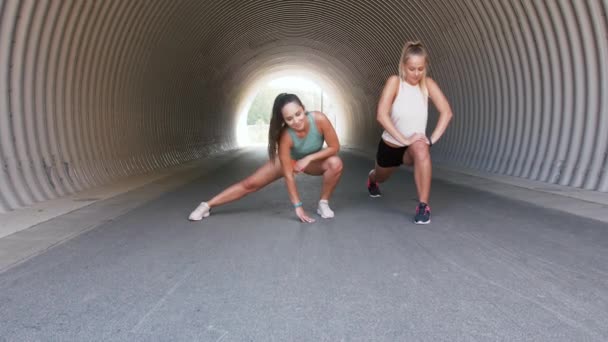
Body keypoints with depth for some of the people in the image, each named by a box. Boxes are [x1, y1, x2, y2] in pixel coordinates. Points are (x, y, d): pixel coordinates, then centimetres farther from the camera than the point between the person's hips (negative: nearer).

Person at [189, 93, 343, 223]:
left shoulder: (319, 119, -38)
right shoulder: (285, 136, -38)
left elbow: (334, 147, -25)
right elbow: (288, 175, -32)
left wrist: (309, 158, -33)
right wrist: (297, 206, -33)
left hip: (312, 160, 1)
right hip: (288, 159, -1)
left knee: (336, 163, -30)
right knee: (251, 183, -6)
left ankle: (323, 203, -8)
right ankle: (208, 205, 6)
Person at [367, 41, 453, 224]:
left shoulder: (428, 83, -10)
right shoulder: (394, 82, -19)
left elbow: (446, 112, -14)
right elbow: (381, 115, -29)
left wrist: (433, 138, -25)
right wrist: (404, 139, -32)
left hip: (414, 147, 0)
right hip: (390, 146, 0)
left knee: (421, 149, -37)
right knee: (380, 177, 26)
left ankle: (423, 206, -30)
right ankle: (371, 179, 67)